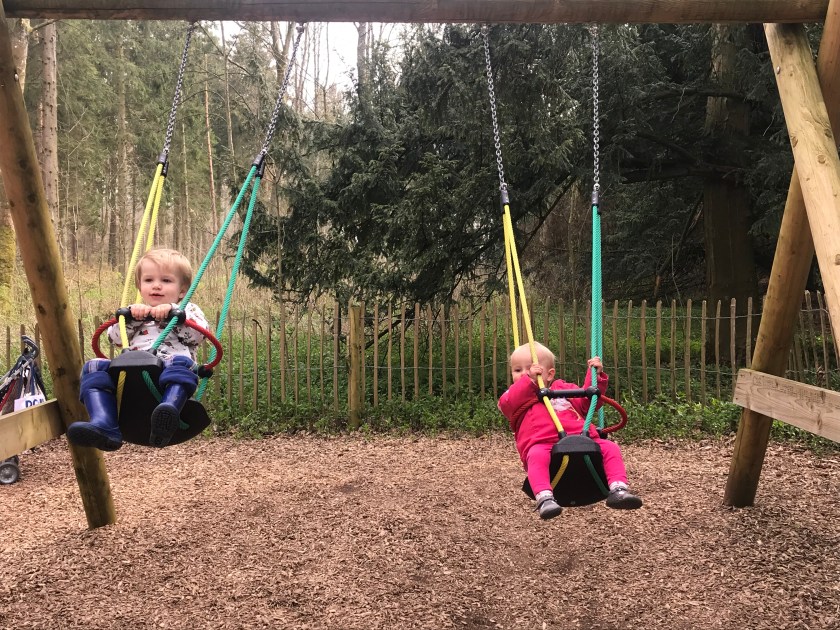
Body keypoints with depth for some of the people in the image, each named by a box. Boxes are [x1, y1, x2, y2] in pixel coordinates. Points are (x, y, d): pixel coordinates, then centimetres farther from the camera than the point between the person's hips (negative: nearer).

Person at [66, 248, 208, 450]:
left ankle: (168, 413, -63)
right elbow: (114, 338, 16)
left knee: (181, 363, -38)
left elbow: (198, 334, 0)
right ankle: (104, 426, -35)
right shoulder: (136, 313, 33)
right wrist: (130, 315, 2)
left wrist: (172, 312, -7)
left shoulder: (188, 310, 22)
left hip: (168, 376, -4)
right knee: (94, 367, -17)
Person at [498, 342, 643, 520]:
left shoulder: (563, 388, 33)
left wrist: (595, 375, 21)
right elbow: (506, 403, -3)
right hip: (542, 444, -4)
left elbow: (587, 403, 32)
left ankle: (618, 490, -19)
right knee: (537, 455, -38)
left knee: (610, 448, -11)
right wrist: (529, 379, -7)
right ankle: (544, 498, -49)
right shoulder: (516, 394, 21)